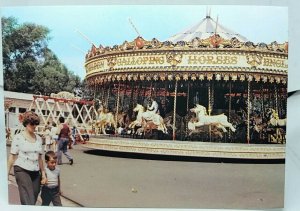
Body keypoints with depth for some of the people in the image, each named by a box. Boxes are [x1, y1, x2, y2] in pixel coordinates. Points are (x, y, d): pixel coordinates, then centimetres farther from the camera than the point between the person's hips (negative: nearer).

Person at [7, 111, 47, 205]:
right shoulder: (18, 137, -3)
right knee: (28, 201, -13)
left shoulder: (38, 138, 11)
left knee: (34, 199, 5)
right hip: (22, 170, -5)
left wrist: (43, 173, 14)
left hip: (35, 172, 5)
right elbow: (12, 156, -3)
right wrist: (7, 173, -5)